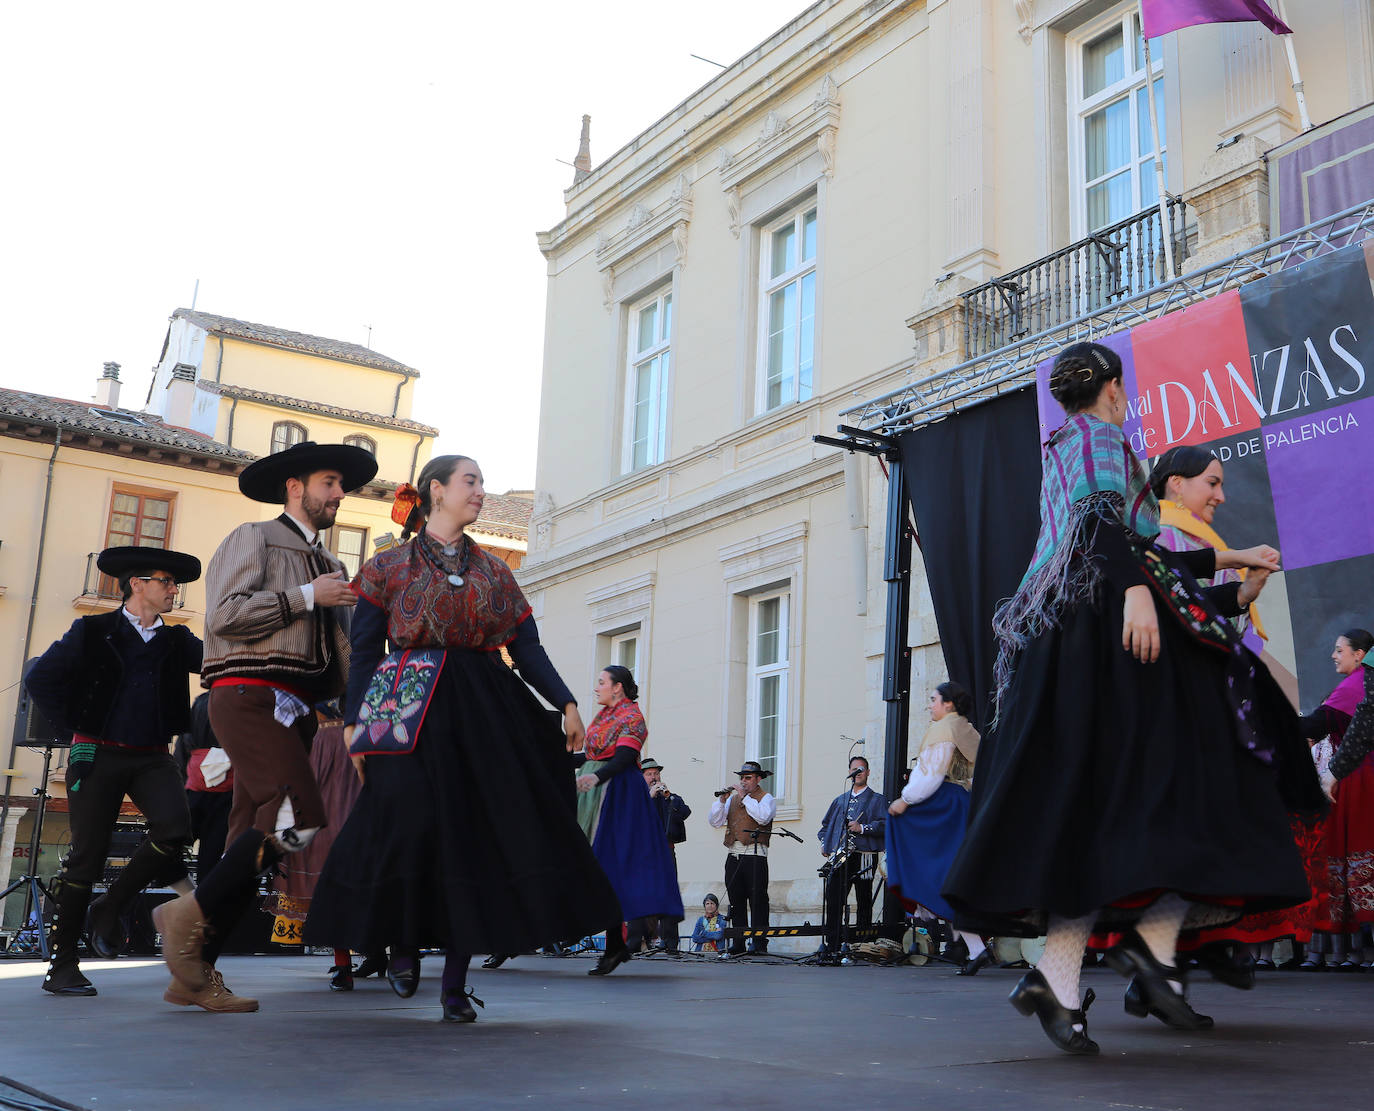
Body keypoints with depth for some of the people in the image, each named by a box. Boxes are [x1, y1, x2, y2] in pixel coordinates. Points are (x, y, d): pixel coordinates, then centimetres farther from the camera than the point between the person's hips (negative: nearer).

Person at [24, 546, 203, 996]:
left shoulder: (177, 640, 14)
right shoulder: (93, 632, 3)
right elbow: (40, 678, 1)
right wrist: (74, 725, -2)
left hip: (153, 758, 3)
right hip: (98, 756, -3)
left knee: (174, 827, -21)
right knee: (86, 857, -2)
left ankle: (111, 907, 2)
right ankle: (62, 966, 10)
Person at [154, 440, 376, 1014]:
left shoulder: (330, 566, 27)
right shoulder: (254, 538, 4)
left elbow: (339, 652, 28)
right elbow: (224, 615, -11)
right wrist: (306, 596, -8)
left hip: (294, 708, 8)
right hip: (251, 696, -8)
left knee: (255, 840, 3)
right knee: (298, 815, -23)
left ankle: (195, 974, 8)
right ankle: (190, 914, -11)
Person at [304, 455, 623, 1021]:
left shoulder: (494, 571, 18)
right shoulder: (390, 566, 9)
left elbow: (526, 647, 12)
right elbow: (364, 651, 3)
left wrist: (567, 702, -1)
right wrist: (354, 722, -7)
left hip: (484, 714, 3)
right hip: (409, 710, -3)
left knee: (475, 837, -3)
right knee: (412, 823, -19)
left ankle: (455, 981, 5)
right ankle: (403, 942, 8)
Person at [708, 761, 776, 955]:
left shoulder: (766, 798, 6)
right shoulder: (733, 798, 21)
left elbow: (763, 817, -16)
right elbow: (715, 822, 13)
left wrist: (744, 797, -12)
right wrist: (721, 801, -1)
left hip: (755, 855, -5)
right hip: (733, 856, 5)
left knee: (757, 900, -7)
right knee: (736, 901, 5)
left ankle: (760, 943, -4)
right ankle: (738, 944, 8)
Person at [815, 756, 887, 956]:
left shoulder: (877, 800, 9)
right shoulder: (840, 800, 24)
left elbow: (885, 824, -5)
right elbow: (826, 823, 29)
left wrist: (863, 828, -17)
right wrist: (824, 843, 13)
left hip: (864, 856, -4)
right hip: (839, 857, 4)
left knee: (864, 901, -1)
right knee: (833, 900, -6)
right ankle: (832, 943, -4)